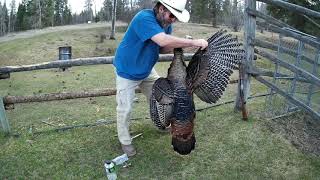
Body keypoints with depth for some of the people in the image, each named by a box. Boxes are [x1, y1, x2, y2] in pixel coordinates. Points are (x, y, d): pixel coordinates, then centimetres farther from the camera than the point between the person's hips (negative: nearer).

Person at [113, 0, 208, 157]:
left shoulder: (166, 23, -5)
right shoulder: (144, 18, -32)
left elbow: (162, 48, -5)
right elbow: (163, 40, -46)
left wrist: (180, 44, -23)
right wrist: (193, 42, -39)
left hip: (146, 70, 8)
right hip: (127, 71, -7)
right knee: (125, 108, -1)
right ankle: (125, 141, 19)